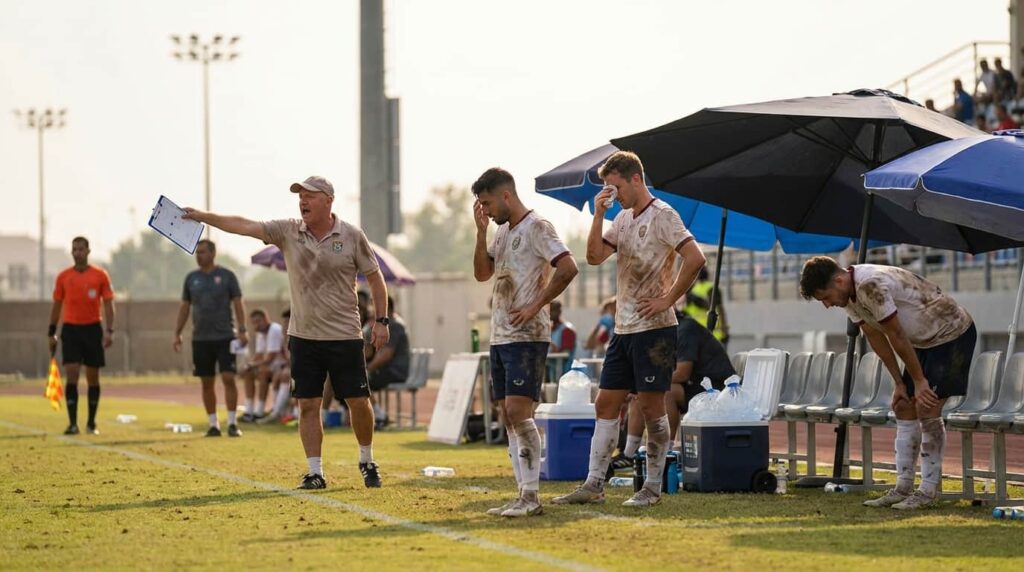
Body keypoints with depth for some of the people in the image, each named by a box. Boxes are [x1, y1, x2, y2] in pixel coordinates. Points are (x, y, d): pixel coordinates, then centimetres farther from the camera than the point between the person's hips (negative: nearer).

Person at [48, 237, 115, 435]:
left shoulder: (100, 275, 0)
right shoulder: (63, 277, 4)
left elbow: (108, 304, 0)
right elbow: (56, 305, 10)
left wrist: (109, 331, -10)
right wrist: (51, 333, 8)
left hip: (93, 329, 0)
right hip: (70, 329, 0)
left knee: (93, 378, 6)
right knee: (71, 375, -10)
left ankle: (91, 423, 15)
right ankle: (72, 423, -11)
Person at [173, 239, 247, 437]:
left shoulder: (226, 276, 0)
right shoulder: (191, 278, 9)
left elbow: (238, 303, 0)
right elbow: (184, 307, 13)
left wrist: (242, 331, -8)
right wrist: (177, 333, 8)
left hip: (224, 337, -3)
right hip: (200, 338, 3)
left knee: (228, 378, -10)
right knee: (207, 382, 5)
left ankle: (232, 423, -5)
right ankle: (213, 425, 11)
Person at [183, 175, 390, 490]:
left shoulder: (352, 236, -5)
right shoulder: (288, 232, -1)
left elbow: (374, 277, 2)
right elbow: (244, 226, -8)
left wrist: (381, 320, -3)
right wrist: (202, 216, -17)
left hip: (344, 336, -2)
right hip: (303, 336, 2)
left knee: (359, 402, 1)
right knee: (307, 405, 1)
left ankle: (367, 461, 22)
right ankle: (315, 472, 7)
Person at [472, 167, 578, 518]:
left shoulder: (536, 227, -10)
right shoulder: (503, 232, 18)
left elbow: (568, 268, -19)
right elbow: (481, 273, 17)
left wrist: (536, 306, -16)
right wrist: (481, 231, 7)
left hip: (527, 336, -10)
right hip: (500, 336, 10)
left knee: (518, 411, -15)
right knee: (507, 416, 6)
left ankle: (532, 496, -14)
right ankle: (523, 494, 8)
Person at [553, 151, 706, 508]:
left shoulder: (662, 216, -10)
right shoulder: (623, 219, 16)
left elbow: (695, 259, -20)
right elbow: (594, 257, 8)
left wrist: (667, 300, -17)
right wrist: (598, 215, -1)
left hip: (653, 328, -9)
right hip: (624, 328, 9)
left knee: (651, 404, -4)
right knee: (606, 402, 6)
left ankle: (653, 487, 3)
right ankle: (594, 485, 8)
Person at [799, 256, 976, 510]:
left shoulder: (872, 286, -31)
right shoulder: (849, 296, -1)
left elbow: (897, 337, -25)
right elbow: (876, 339, 5)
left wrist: (919, 381, -17)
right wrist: (899, 383, 4)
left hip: (953, 334, -10)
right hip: (925, 340, 10)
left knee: (927, 409, -14)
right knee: (904, 407, 6)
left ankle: (929, 490, -9)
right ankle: (903, 487, 9)